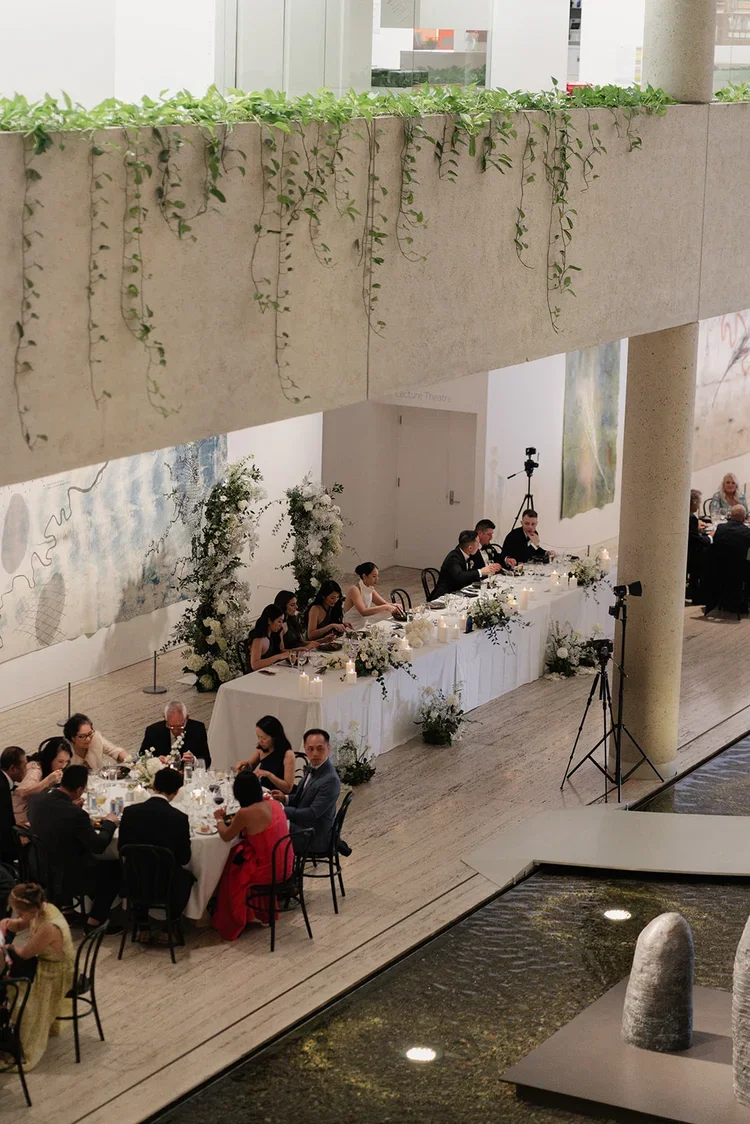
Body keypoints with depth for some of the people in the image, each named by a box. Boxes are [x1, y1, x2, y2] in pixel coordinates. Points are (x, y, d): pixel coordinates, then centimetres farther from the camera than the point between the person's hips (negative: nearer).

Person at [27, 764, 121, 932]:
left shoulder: (36, 799, -11)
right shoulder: (76, 814, -31)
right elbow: (99, 846, -17)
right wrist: (109, 823, 0)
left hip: (40, 872, 8)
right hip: (66, 879, -8)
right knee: (115, 867, 14)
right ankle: (94, 921, 17)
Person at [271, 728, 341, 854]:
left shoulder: (330, 780, -28)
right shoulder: (313, 767, 0)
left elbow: (312, 813, -26)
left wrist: (283, 810, -19)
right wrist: (285, 799, -1)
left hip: (315, 838, -9)